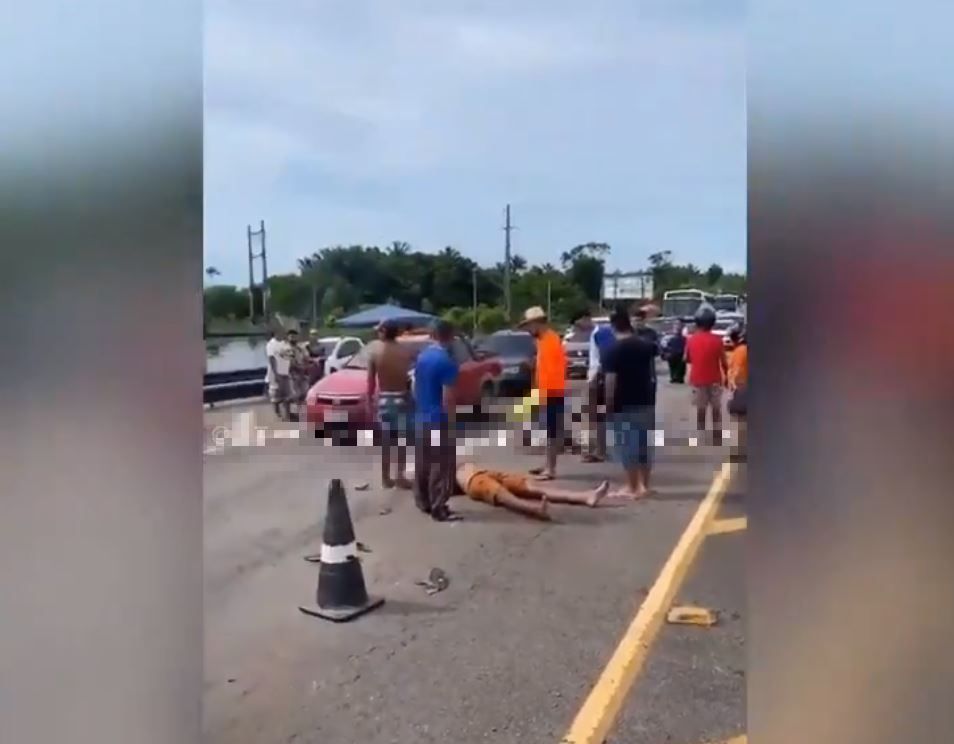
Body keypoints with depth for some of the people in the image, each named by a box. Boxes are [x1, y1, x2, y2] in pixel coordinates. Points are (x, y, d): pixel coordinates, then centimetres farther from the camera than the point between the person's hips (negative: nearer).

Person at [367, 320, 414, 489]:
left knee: (384, 441, 8)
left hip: (383, 399, 1)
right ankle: (400, 476, 9)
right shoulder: (405, 352, -6)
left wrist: (369, 399, 4)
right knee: (402, 440, 7)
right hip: (402, 398, 0)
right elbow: (411, 377, -5)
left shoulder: (375, 351, -6)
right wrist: (410, 395, 6)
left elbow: (371, 380, -5)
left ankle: (386, 477, 14)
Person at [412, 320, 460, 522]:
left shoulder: (421, 357, 8)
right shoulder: (446, 361, -17)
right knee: (442, 466, -1)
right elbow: (447, 398, -19)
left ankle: (423, 502, 26)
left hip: (420, 419, 8)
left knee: (422, 463, 16)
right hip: (438, 421, -8)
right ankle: (438, 508, 1)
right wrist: (453, 422, -12)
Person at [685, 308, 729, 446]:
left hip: (698, 380, 1)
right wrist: (726, 377, 8)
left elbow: (687, 359, 7)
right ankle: (717, 445, 11)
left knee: (700, 413, 8)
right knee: (716, 413, 10)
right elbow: (723, 362, -6)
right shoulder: (716, 340, -9)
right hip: (714, 380, -1)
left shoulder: (691, 340, -4)